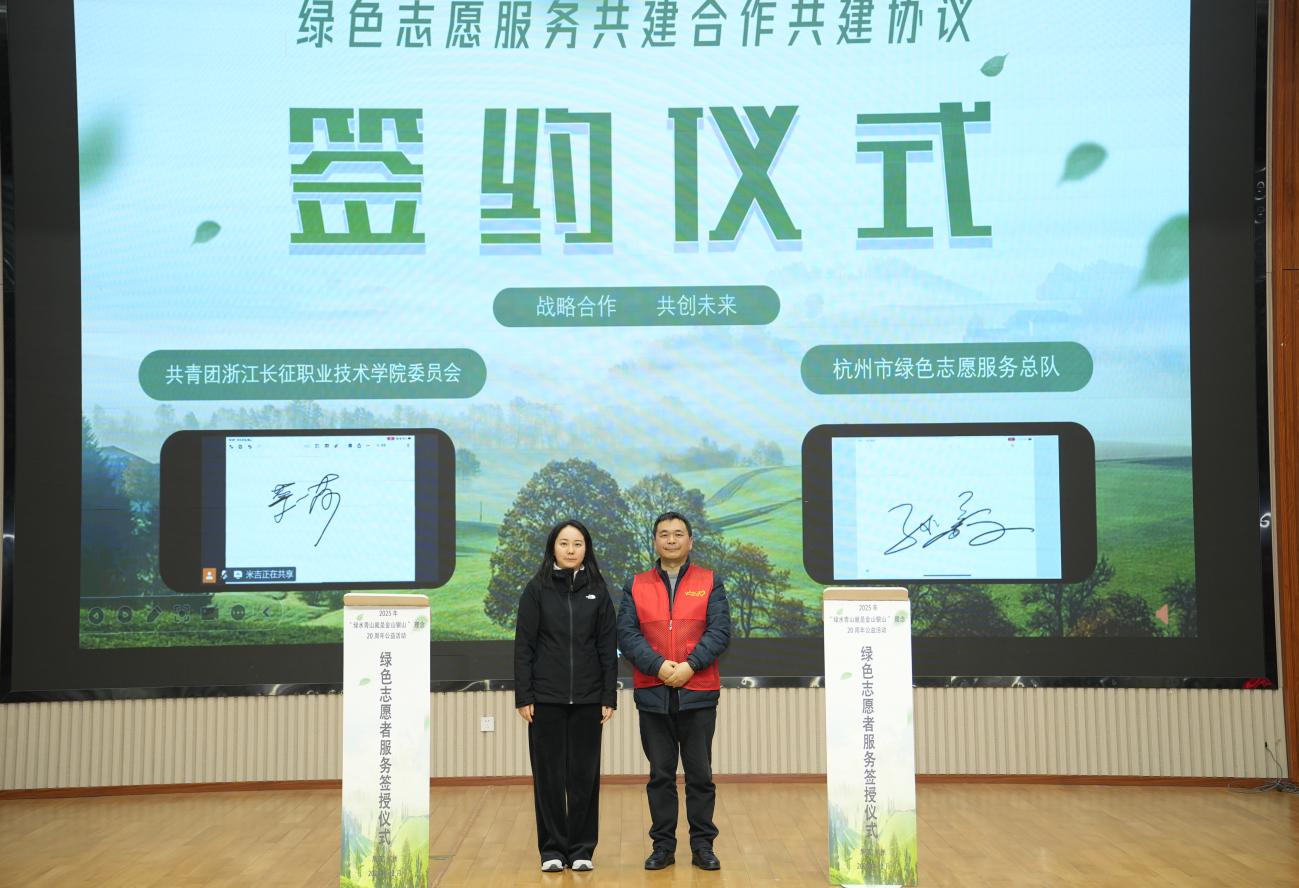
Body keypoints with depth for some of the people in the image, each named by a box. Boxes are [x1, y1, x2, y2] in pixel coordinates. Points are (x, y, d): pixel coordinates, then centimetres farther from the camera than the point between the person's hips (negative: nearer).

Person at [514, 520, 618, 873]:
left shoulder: (597, 592, 4)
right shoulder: (536, 590, 0)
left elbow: (608, 648, 4)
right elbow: (524, 645, -1)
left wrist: (609, 697, -1)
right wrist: (523, 696, -6)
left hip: (587, 698, 1)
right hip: (546, 698, -1)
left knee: (584, 774, 5)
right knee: (548, 774, 4)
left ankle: (582, 848, 15)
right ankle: (552, 848, 15)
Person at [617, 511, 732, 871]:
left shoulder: (710, 583, 5)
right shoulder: (635, 586, 7)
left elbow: (719, 631, -3)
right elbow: (627, 634, -2)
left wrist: (689, 666, -16)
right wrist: (659, 665, -16)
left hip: (698, 694, -1)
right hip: (652, 694, 1)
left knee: (700, 773, 5)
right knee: (660, 774, 8)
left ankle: (703, 845, 15)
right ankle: (663, 845, 17)